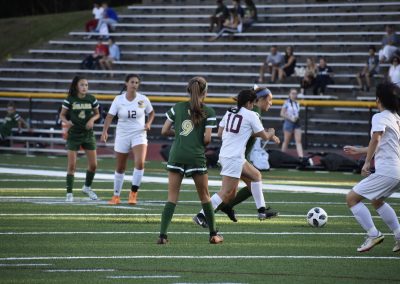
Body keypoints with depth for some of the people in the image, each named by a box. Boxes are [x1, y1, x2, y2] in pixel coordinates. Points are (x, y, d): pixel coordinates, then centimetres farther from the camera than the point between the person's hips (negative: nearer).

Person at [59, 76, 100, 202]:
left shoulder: (92, 99, -1)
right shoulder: (70, 100, -8)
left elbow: (97, 114, 11)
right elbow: (62, 115, 0)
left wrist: (92, 119, -10)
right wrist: (66, 121, -21)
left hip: (88, 134, 3)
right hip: (74, 135, -3)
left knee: (93, 164, 4)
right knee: (71, 165, -6)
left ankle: (87, 187, 29)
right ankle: (69, 193, 1)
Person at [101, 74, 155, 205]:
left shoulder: (143, 99, -3)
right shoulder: (118, 100, -6)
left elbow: (151, 113, 13)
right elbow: (110, 116, -12)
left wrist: (148, 123, -6)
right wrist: (105, 131, -26)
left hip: (139, 135, 0)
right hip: (122, 136, 0)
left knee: (140, 163, -22)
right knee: (120, 168, 9)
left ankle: (133, 193, -8)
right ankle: (116, 196, 24)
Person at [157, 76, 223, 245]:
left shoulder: (177, 108, 6)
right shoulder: (208, 112, -2)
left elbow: (164, 131, 5)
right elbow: (207, 139, -6)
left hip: (176, 156, 2)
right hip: (196, 157, -2)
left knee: (172, 198, 3)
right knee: (204, 197, 14)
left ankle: (162, 235, -9)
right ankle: (213, 235, 22)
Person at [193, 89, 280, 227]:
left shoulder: (229, 112, 11)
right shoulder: (251, 115, -7)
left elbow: (220, 133, 16)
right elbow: (265, 136, -1)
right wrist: (271, 132, 23)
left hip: (224, 153, 9)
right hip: (234, 157, -9)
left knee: (256, 175, 22)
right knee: (226, 192, -9)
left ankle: (262, 209, 23)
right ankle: (201, 216, -15)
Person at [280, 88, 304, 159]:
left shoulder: (297, 103, 10)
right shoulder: (287, 103, -5)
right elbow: (282, 114, -7)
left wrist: (297, 118, 1)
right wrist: (291, 118, -15)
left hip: (297, 123, 5)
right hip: (289, 122, -5)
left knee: (298, 141, -5)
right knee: (286, 141, 4)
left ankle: (301, 157, -14)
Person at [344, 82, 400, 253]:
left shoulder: (380, 117, -8)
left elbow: (376, 139, -27)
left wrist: (367, 163, -24)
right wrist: (359, 151, 37)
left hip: (386, 171, -9)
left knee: (352, 198, -3)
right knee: (376, 201, 31)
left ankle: (373, 235, -7)